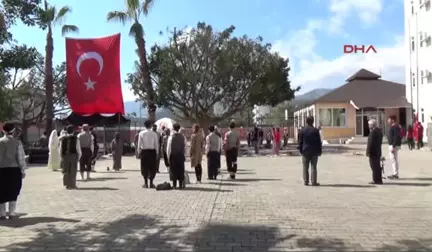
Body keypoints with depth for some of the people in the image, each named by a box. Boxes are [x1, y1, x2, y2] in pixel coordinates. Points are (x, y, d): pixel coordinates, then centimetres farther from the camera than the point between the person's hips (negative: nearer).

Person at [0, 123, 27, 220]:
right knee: (13, 191, 10)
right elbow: (21, 158, -5)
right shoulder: (17, 142, -5)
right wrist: (23, 170, 3)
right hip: (14, 169, -1)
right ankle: (12, 213, 14)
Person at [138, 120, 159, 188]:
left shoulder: (141, 133, -3)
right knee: (152, 167, 8)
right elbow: (156, 144, -1)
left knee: (144, 167, 8)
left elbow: (139, 144, -1)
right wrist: (156, 153, 7)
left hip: (144, 151, 0)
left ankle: (146, 183, 8)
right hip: (152, 151, 0)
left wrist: (139, 152, 8)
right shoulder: (154, 134, -3)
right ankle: (151, 183, 8)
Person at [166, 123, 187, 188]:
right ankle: (181, 184, 7)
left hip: (173, 155, -2)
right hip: (181, 155, 2)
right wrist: (184, 155, 8)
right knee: (181, 170, 7)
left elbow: (169, 147, -7)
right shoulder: (183, 136, -2)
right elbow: (185, 146, 0)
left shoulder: (171, 136, -9)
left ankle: (174, 184, 4)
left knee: (173, 170, 4)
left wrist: (168, 155, 2)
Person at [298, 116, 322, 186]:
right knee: (313, 167, 2)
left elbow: (300, 142, 2)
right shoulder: (316, 130, -7)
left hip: (305, 151, 1)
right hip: (314, 151, -1)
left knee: (305, 167, 7)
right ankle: (314, 182, 2)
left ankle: (305, 181, 7)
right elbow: (319, 142, -4)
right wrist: (320, 151, 3)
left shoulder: (302, 130, -1)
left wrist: (300, 150, 10)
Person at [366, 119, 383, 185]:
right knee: (378, 166, 14)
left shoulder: (373, 132, -18)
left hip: (373, 152, -10)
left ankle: (376, 180, -2)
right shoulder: (379, 131, 11)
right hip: (378, 151, 10)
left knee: (374, 166, -5)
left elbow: (370, 142, -20)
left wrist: (368, 151, -16)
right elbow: (380, 141, 16)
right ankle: (379, 180, 20)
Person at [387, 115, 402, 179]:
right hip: (391, 145, 11)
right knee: (393, 160, 13)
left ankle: (396, 174, -4)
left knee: (394, 160, -8)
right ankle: (395, 174, 19)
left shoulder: (396, 127, -16)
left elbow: (396, 138, -22)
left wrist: (393, 147, -25)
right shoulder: (392, 127, 15)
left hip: (394, 146, -11)